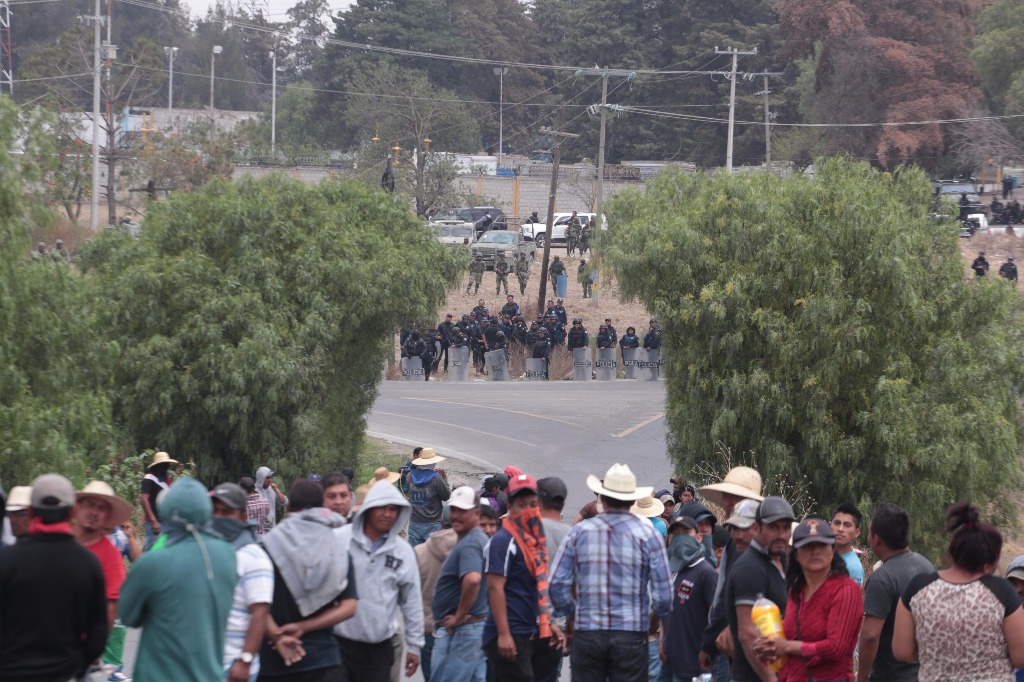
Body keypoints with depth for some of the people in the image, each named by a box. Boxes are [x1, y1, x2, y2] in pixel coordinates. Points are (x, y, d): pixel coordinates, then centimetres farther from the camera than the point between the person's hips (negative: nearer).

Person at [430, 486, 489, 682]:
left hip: (459, 631, -11)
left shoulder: (468, 544, -17)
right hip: (479, 627, 11)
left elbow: (472, 579, -36)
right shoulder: (480, 539, 16)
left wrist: (459, 616, -23)